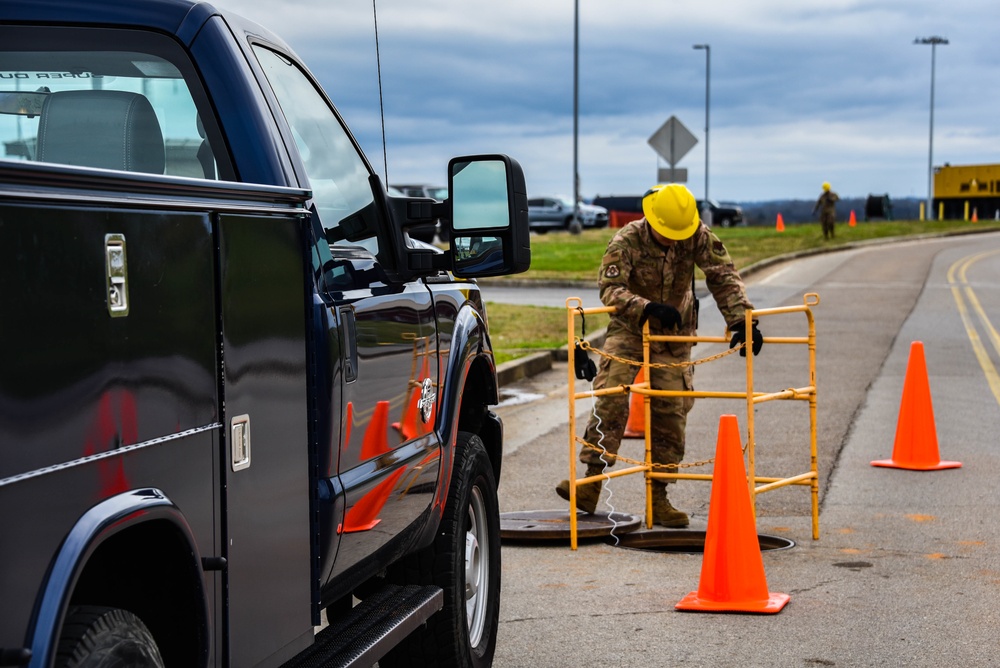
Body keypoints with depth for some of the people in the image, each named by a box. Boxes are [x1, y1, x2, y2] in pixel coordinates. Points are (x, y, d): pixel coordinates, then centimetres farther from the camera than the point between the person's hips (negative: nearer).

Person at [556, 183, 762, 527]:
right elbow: (610, 289, -32)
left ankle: (658, 497, 4)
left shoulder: (699, 237, -16)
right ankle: (591, 482, -16)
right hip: (629, 329, -2)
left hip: (675, 334, 2)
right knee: (611, 396, -19)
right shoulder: (626, 241, -23)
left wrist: (741, 320, -28)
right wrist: (648, 308, -47)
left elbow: (723, 277, -16)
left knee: (671, 409, -2)